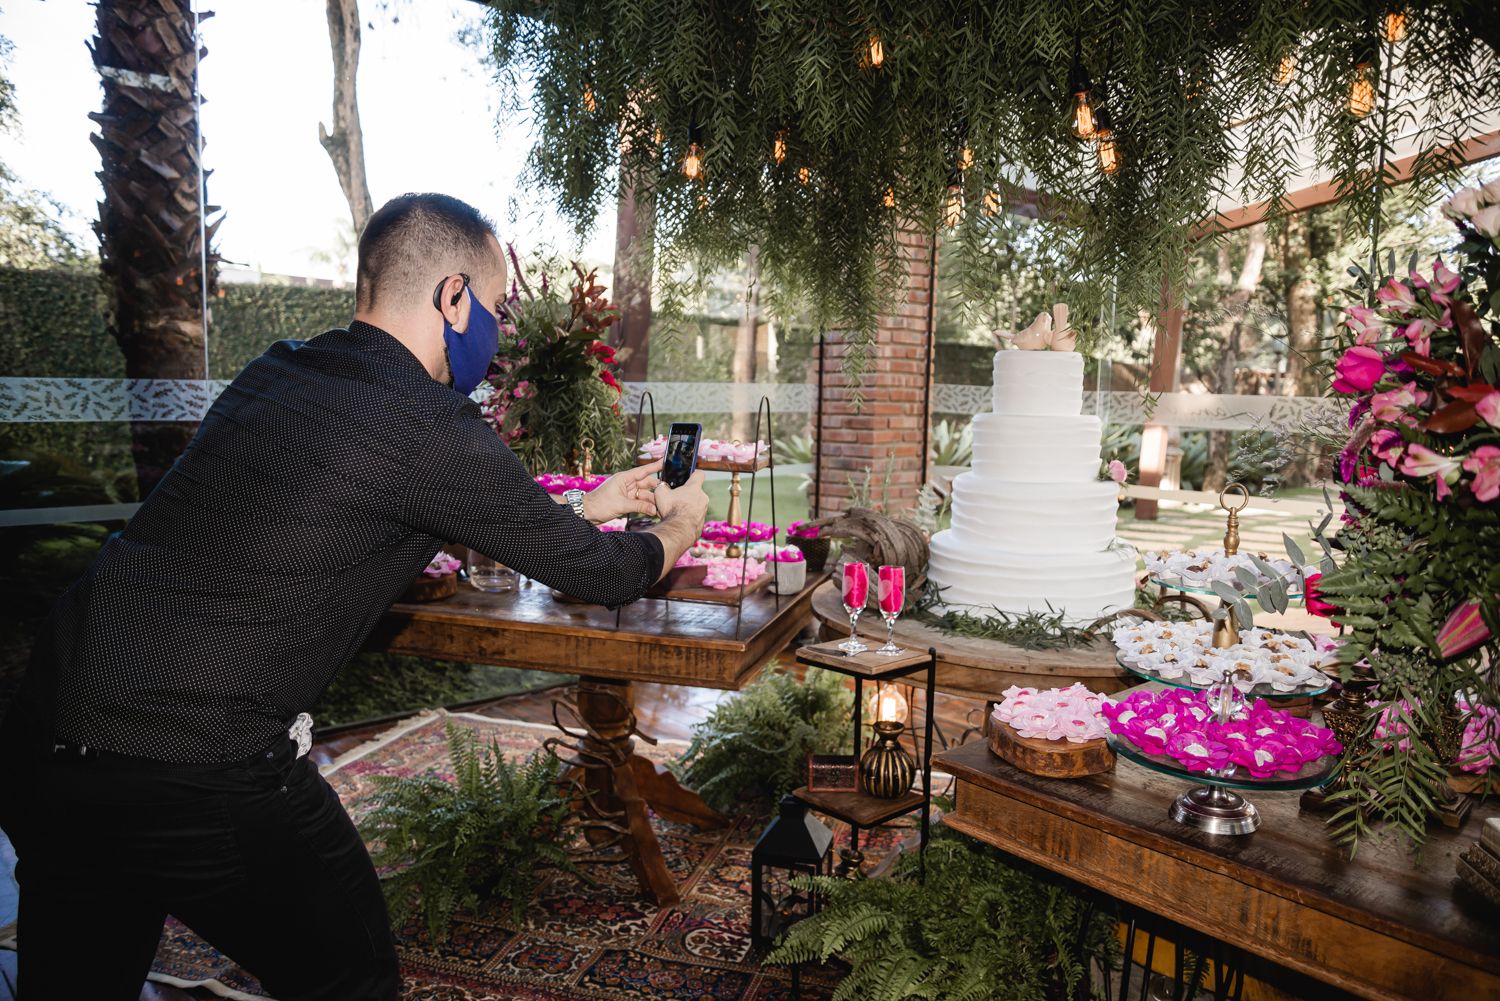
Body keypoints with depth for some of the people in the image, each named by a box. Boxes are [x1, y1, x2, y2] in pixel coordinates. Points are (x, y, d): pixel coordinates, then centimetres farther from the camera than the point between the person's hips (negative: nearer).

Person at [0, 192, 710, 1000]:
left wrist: (591, 505, 30)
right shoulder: (428, 426, -15)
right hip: (201, 778, -8)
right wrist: (681, 522, 18)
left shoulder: (278, 371, 9)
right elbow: (603, 576, -5)